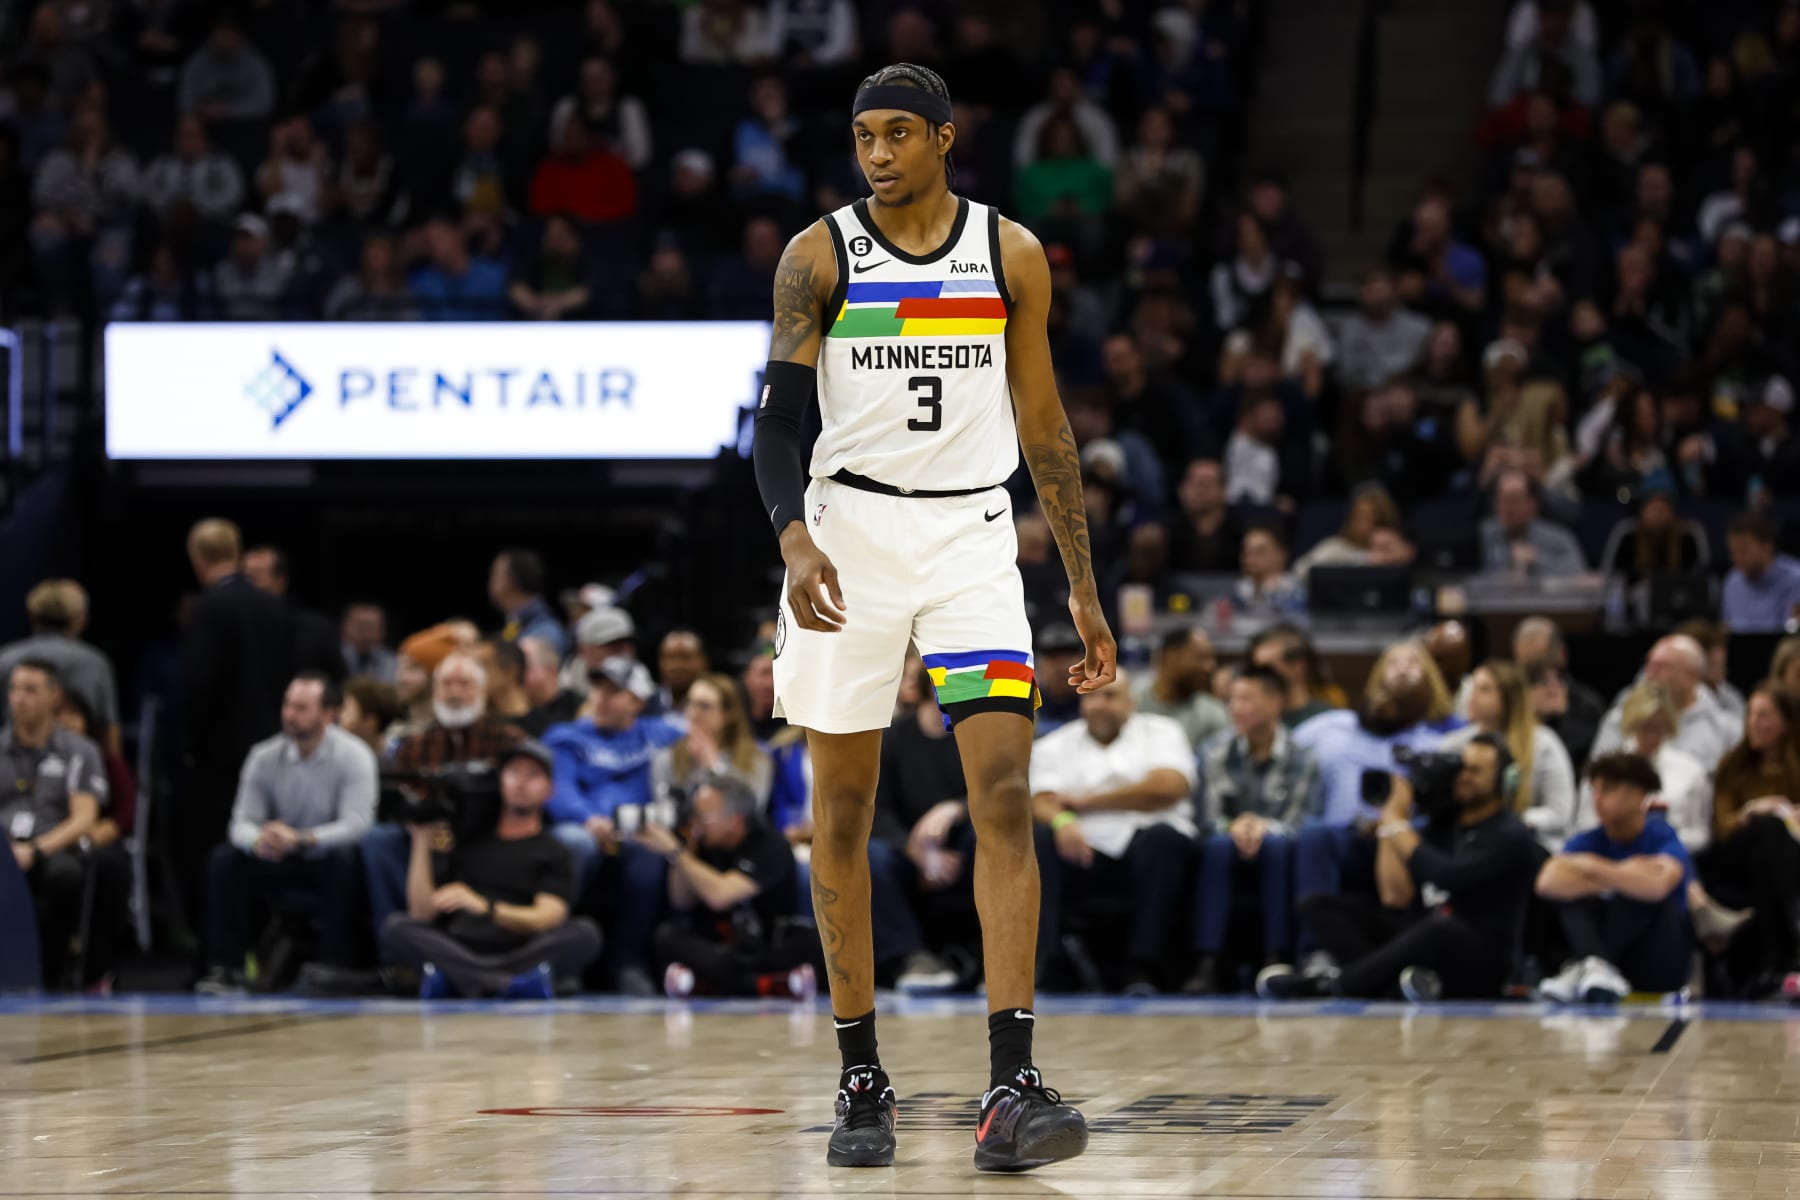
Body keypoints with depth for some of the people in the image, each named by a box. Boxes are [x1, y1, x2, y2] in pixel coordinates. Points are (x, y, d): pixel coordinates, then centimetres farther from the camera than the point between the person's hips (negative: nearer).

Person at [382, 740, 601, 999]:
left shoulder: (552, 853, 18)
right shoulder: (468, 844, 25)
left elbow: (548, 918, -2)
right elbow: (422, 914, 15)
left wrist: (484, 908, -18)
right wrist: (422, 843, 7)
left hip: (519, 957, -1)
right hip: (458, 954, 1)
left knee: (585, 933, -27)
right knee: (396, 927, -24)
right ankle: (515, 985, -43)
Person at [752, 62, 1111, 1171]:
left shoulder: (1011, 254, 4)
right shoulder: (820, 257, 0)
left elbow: (1044, 426, 10)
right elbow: (778, 419, -3)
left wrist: (1084, 588, 8)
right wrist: (794, 537, -21)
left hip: (974, 536, 0)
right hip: (851, 528, 0)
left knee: (1005, 796, -13)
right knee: (843, 811, 4)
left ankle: (1011, 1088, -17)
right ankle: (862, 1078, 15)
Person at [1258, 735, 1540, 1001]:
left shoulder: (1511, 836, -6)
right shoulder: (1443, 822, 13)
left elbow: (1446, 877, -24)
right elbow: (1396, 897, 3)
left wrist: (1397, 824, -13)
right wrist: (1395, 812, 0)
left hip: (1478, 970, -7)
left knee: (1441, 926, -42)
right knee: (1318, 905, -4)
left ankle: (1327, 986, -28)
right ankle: (1402, 977, -32)